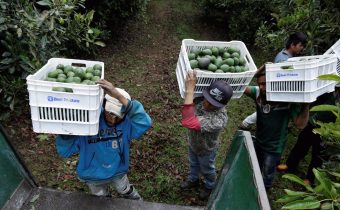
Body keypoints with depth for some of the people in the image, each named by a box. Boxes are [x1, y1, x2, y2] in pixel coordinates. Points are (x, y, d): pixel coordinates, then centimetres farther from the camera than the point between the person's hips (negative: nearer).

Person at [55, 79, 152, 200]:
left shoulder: (126, 123, -27)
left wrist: (119, 96, -59)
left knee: (127, 192, 31)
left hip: (117, 172, 1)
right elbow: (65, 151, -26)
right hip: (93, 177, 0)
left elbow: (144, 123, -50)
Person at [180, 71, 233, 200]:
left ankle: (210, 186, 62)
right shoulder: (202, 99, -29)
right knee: (193, 164, 35)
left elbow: (188, 122, -60)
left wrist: (189, 90, -60)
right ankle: (193, 180, 67)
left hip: (206, 150, -5)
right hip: (193, 143, 6)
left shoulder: (218, 120, -49)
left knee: (207, 170, 28)